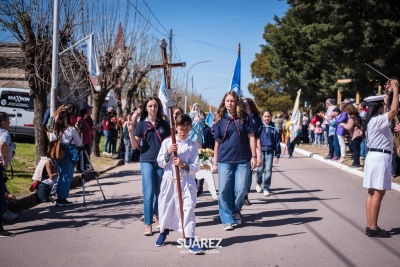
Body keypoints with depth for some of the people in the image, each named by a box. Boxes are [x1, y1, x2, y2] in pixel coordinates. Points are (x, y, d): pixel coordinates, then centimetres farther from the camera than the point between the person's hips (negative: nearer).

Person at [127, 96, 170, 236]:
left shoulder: (164, 124, 5)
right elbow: (135, 145, -4)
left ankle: (156, 215, 35)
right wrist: (131, 131, -16)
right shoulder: (141, 124, 0)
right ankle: (148, 224, -3)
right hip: (147, 161, -2)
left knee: (159, 192, 11)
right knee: (149, 193, -8)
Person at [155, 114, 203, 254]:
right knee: (165, 207, 13)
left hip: (186, 181, -2)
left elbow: (196, 167, -5)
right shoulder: (167, 142, 1)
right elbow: (160, 163, -1)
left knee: (188, 208, -9)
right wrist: (168, 153, -17)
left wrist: (184, 165, -22)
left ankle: (190, 240, -8)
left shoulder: (192, 146, -1)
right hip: (169, 180, 2)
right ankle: (163, 232, 39)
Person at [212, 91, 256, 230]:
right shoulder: (220, 120, 5)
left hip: (243, 160, -1)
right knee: (224, 190, -1)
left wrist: (254, 156, -4)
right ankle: (227, 219, 9)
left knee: (241, 190, 2)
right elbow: (217, 142, 8)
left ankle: (236, 211, 28)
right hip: (224, 160, 1)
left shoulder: (244, 117, 2)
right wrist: (215, 162, 7)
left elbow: (251, 137, 2)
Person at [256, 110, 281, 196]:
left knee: (268, 170, -2)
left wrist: (277, 155, 4)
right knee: (260, 169, -1)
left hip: (270, 151, 1)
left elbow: (277, 142, 6)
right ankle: (258, 183, 27)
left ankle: (266, 188, 8)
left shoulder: (274, 128, 4)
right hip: (260, 150, -1)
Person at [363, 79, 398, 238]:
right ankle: (373, 228, -5)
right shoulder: (377, 120, -14)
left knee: (372, 193, 9)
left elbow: (388, 110, 31)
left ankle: (370, 226, 12)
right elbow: (394, 111, -26)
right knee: (377, 194, -7)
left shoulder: (372, 120, 13)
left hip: (374, 157, 10)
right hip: (380, 158, -10)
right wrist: (395, 90, -17)